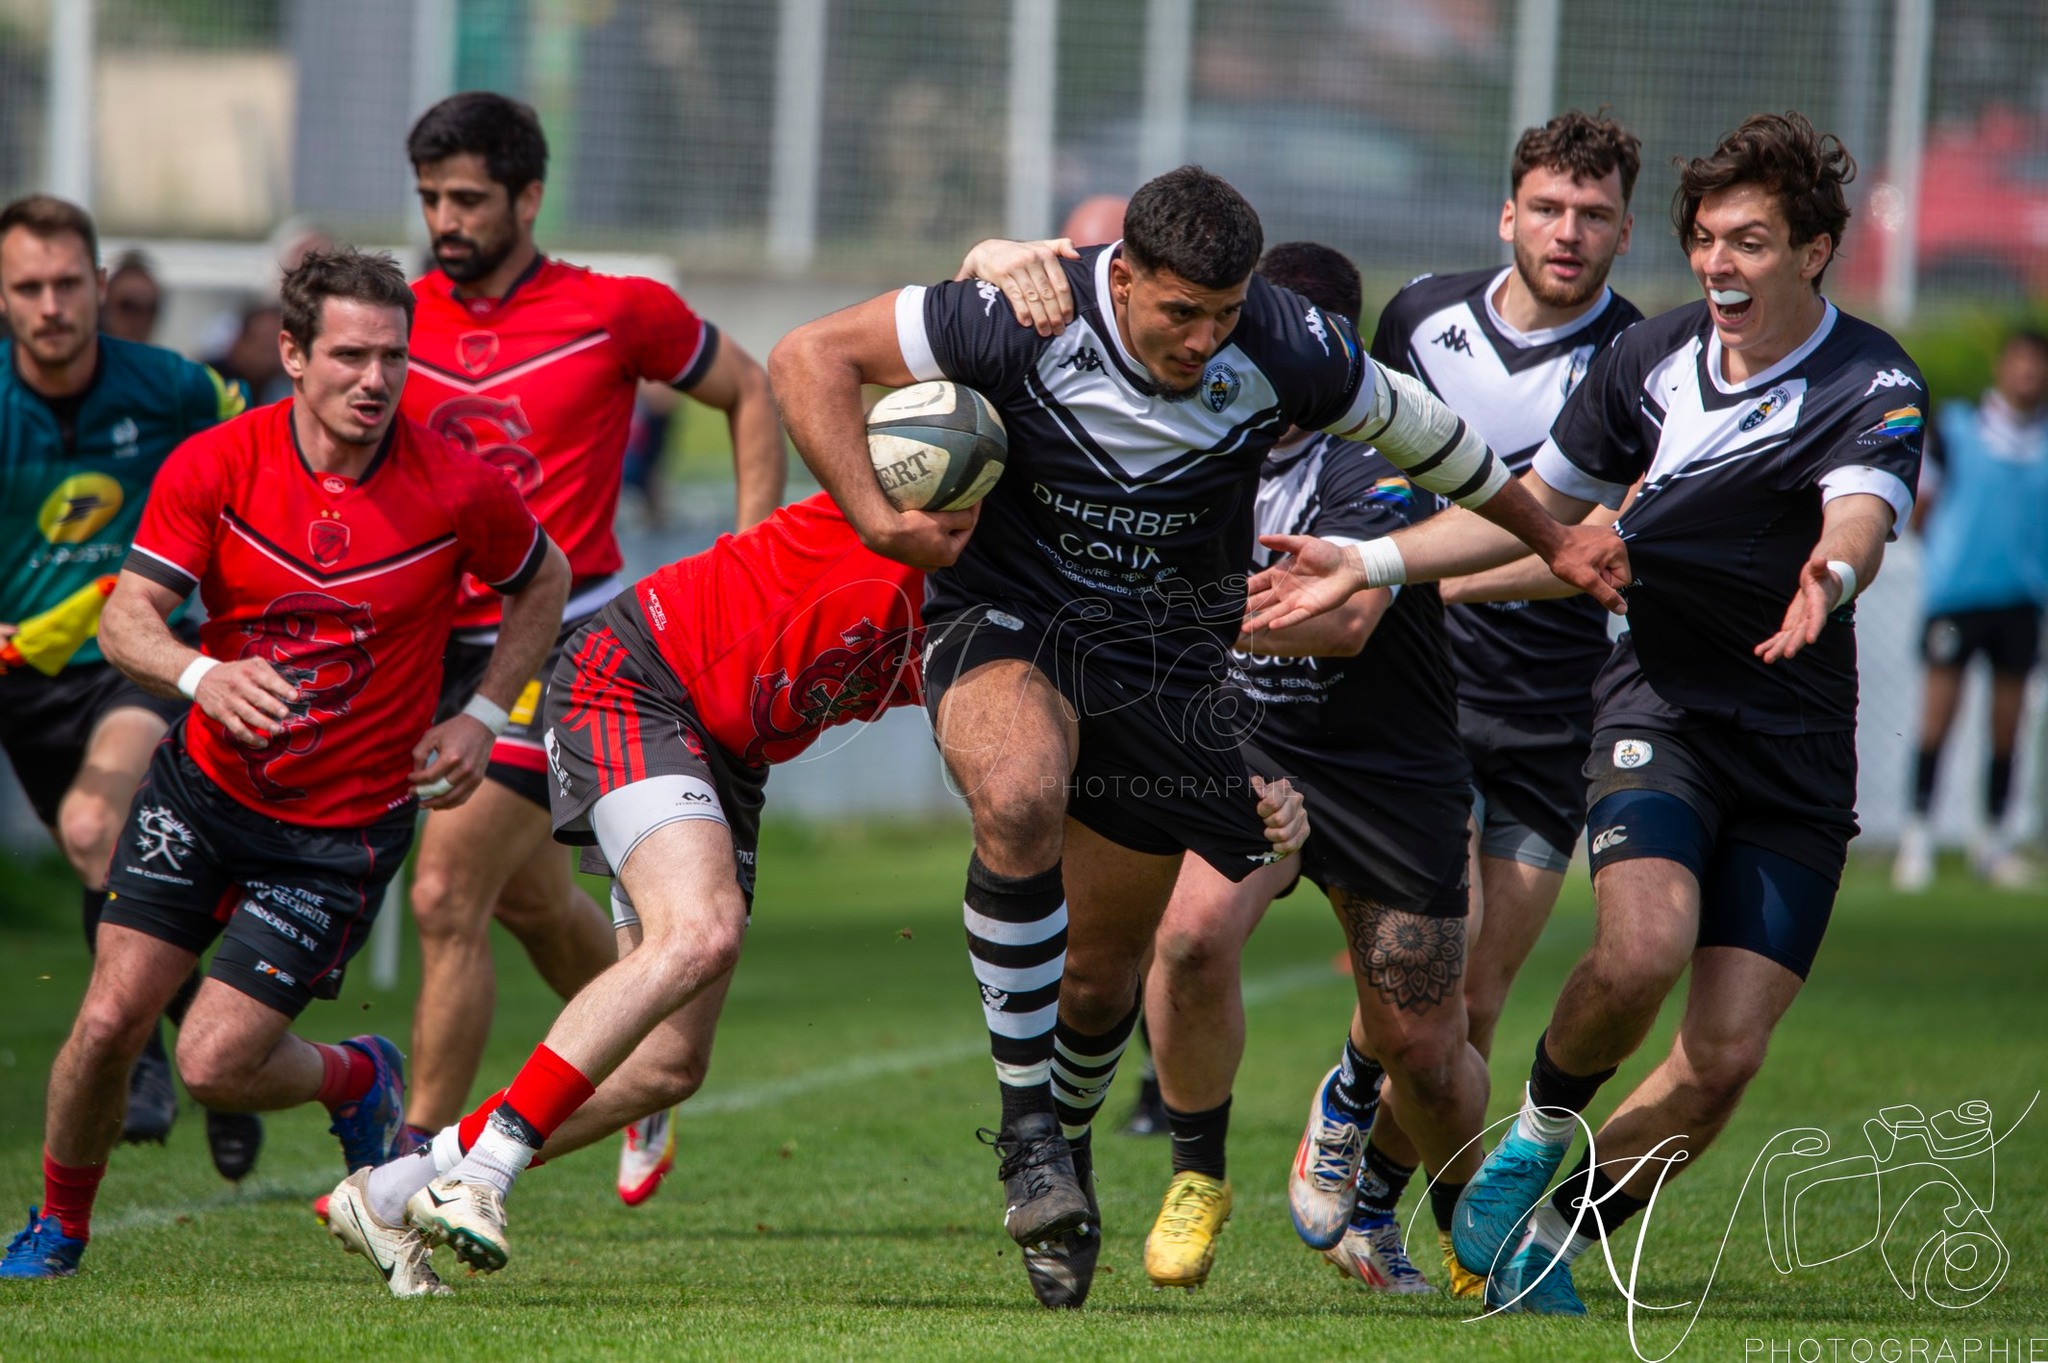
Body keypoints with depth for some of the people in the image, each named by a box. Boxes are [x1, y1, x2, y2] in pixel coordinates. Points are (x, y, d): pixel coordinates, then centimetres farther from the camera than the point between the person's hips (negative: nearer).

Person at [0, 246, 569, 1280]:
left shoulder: (458, 489, -14)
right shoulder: (214, 465, -12)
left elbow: (543, 580, 7)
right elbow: (127, 618, -16)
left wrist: (483, 715, -3)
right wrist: (204, 676, -37)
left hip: (343, 830, -2)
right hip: (203, 788, 2)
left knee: (214, 1062, -10)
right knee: (111, 1019, -5)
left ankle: (357, 1080, 24)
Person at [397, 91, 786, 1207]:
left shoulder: (617, 311, -7)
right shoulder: (405, 317, 4)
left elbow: (750, 393, 6)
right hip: (444, 643, 6)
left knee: (448, 896, -15)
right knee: (531, 902, 19)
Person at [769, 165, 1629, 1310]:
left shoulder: (1286, 350, -16)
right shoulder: (1026, 321, -22)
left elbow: (1418, 431, 5)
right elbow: (810, 359, -14)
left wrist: (1550, 538, 17)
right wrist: (877, 520, -24)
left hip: (1167, 657, 3)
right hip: (1007, 617, -3)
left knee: (1102, 976, 8)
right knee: (1022, 801, -36)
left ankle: (1064, 1145, 41)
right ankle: (1027, 1128, -23)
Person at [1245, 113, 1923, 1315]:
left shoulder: (1874, 389, -12)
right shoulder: (1649, 359, 1)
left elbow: (1861, 520, -33)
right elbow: (1538, 506, 14)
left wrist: (1830, 577, -57)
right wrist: (1369, 565, 6)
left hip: (1797, 754, -1)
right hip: (1658, 706, 1)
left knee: (1724, 1057, -8)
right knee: (1641, 951, -29)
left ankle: (1553, 1241, 15)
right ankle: (1543, 1126, 2)